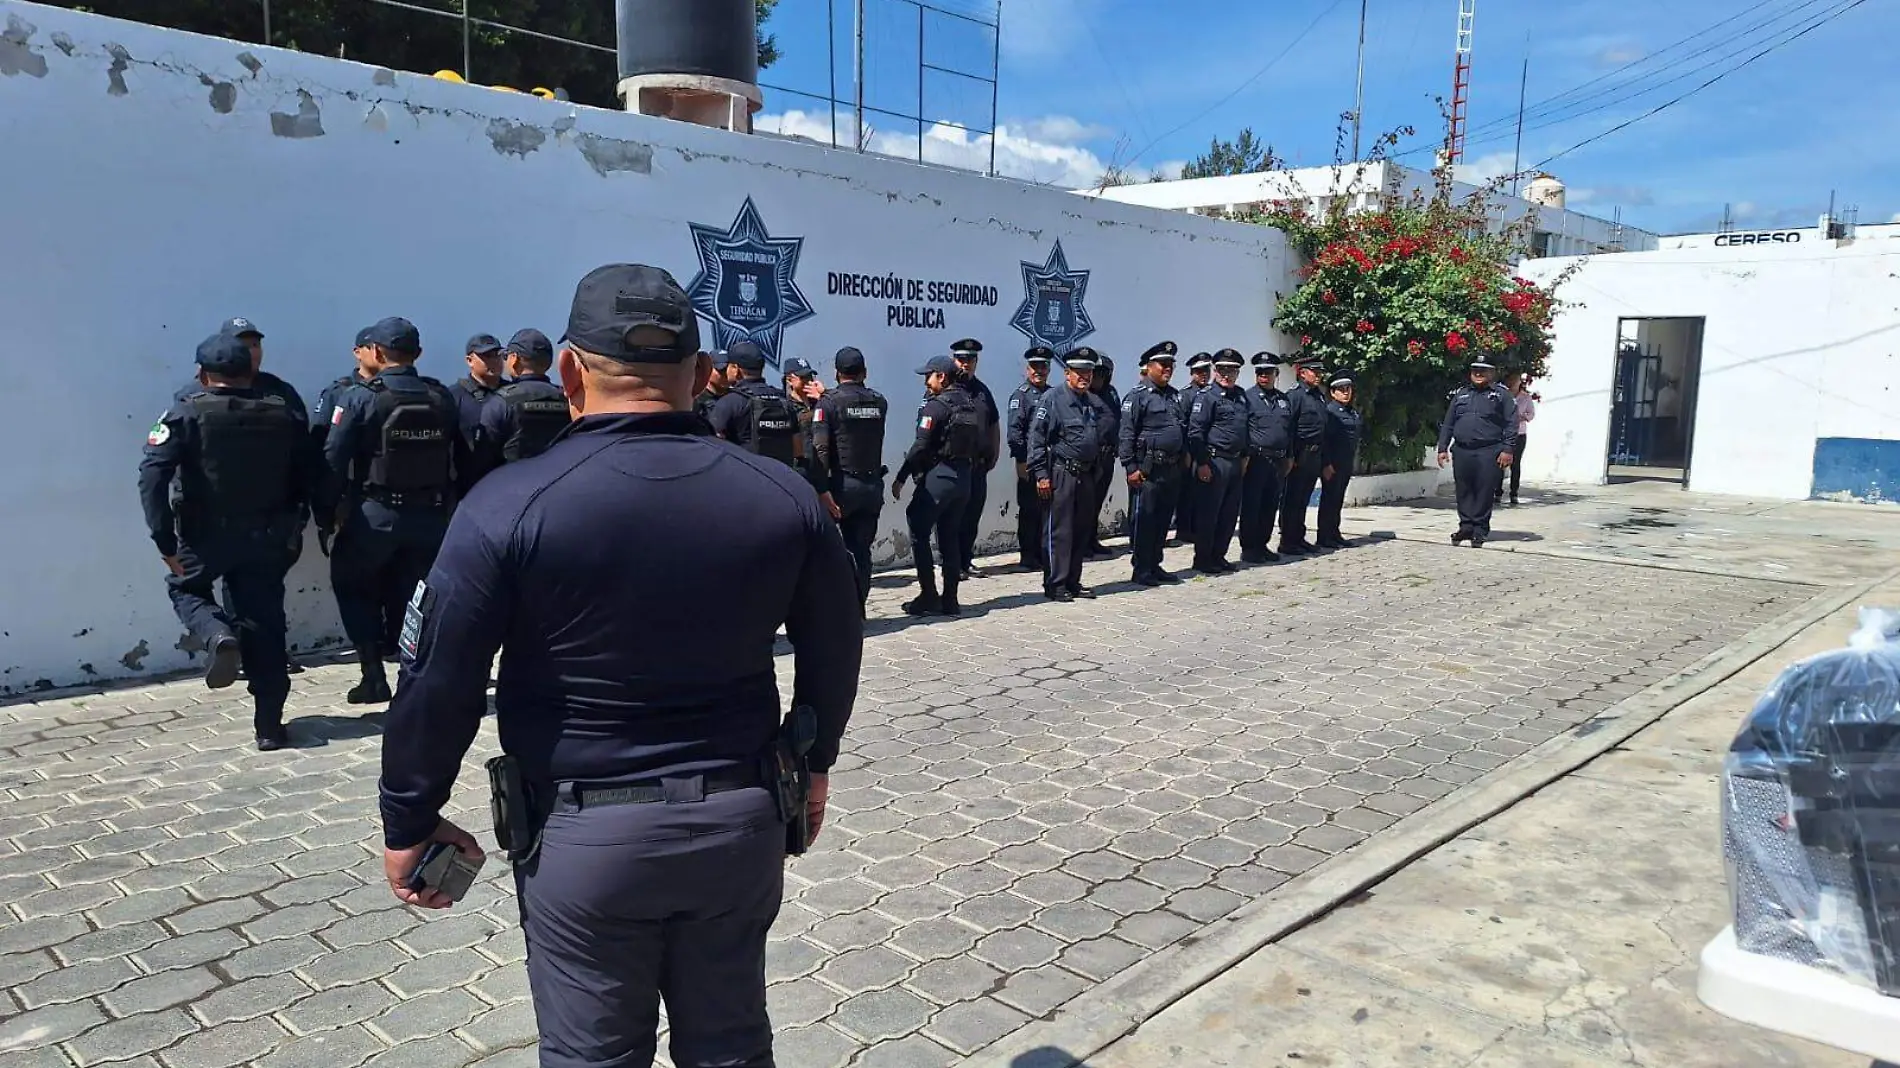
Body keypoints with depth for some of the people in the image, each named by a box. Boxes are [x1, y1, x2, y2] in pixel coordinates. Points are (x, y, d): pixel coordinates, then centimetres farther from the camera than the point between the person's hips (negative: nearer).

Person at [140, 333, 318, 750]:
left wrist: (165, 542, -13)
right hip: (266, 539, 2)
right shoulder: (286, 414, 2)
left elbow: (152, 477, -16)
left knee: (186, 589, 27)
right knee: (263, 624, 8)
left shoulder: (186, 415, -7)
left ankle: (218, 635, -7)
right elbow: (308, 477, 4)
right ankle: (269, 726, 7)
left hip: (206, 537, -2)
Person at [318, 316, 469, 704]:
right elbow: (462, 459, 4)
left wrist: (326, 515, -3)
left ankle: (373, 674, 10)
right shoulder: (442, 398, 2)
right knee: (410, 597, 13)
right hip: (430, 516, 3)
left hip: (375, 515, -3)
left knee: (352, 586, 17)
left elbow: (333, 461, -10)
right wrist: (449, 505, 12)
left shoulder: (360, 398, -9)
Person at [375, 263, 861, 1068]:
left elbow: (439, 687, -11)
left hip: (583, 834, -3)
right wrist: (813, 764, 22)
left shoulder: (511, 505, -14)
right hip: (739, 822, 3)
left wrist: (409, 822, 4)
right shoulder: (784, 497, -4)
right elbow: (833, 655, 7)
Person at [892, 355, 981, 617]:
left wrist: (901, 478, -11)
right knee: (950, 537, 12)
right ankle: (950, 600, 13)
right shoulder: (972, 404, 11)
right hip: (964, 477, 8)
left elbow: (920, 446, -16)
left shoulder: (936, 405, -12)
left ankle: (928, 596, -1)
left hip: (937, 477, -8)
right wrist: (967, 467, 18)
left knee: (919, 533, 2)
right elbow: (979, 445, 12)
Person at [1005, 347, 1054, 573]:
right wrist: (1021, 461, -15)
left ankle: (1041, 554, 18)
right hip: (1030, 462, -6)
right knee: (1029, 510, -1)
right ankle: (1026, 557, 5)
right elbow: (1015, 430, -10)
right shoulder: (1020, 395, -3)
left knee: (1047, 509, 9)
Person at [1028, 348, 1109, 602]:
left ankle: (1073, 581, 20)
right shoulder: (1053, 399, -6)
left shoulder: (1095, 402, 14)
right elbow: (1036, 437, -11)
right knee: (1058, 530, -4)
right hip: (1060, 473, -7)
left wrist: (1096, 468, 18)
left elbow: (1101, 436, 25)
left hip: (1086, 474, 7)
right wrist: (1041, 474, -15)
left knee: (1082, 529, 10)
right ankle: (1055, 584, 2)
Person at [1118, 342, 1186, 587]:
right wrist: (1131, 467, -17)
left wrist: (1183, 459, 17)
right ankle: (1142, 570, 6)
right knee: (1144, 518, -1)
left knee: (1164, 518, 12)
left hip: (1172, 469, 8)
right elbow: (1126, 433, -12)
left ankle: (1155, 565, 22)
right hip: (1148, 469, -7)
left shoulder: (1174, 395, 16)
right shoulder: (1137, 395, -7)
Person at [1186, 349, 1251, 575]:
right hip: (1214, 462, -8)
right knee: (1208, 513, -3)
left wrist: (1244, 457, 18)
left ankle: (1218, 556, 21)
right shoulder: (1206, 396, -8)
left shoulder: (1241, 395, 15)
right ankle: (1203, 560, 5)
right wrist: (1202, 463, -16)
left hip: (1235, 462, 8)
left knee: (1230, 513, 11)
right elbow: (1195, 432, -13)